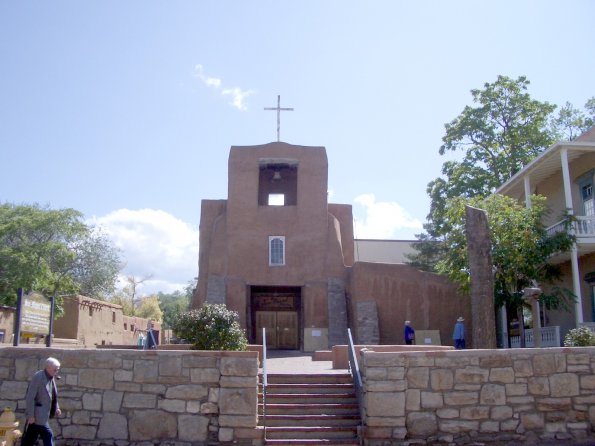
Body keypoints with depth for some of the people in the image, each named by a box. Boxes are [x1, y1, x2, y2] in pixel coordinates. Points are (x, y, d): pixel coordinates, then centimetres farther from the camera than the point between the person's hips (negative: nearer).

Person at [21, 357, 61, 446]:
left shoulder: (51, 377, 8)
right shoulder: (38, 377, -18)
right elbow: (30, 397, -19)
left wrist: (56, 408, 6)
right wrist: (31, 415, -19)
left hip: (44, 413, 8)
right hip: (37, 414, -8)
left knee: (30, 438, 15)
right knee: (48, 435, -7)